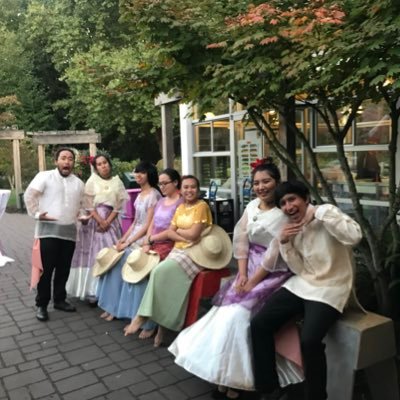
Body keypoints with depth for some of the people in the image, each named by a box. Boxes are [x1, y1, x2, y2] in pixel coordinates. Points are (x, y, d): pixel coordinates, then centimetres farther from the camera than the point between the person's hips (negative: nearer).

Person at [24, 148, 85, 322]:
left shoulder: (78, 183, 13)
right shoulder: (44, 176, -3)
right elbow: (29, 195, -5)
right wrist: (36, 214, -9)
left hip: (69, 231, 5)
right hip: (48, 230, -5)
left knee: (64, 269, 11)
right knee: (46, 269, -2)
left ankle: (59, 300, 26)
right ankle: (41, 304, 10)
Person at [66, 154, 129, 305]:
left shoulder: (117, 181, 7)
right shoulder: (92, 181, 4)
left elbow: (119, 204, 3)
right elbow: (89, 204, -3)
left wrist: (107, 222, -8)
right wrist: (100, 221, -12)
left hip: (111, 221, 2)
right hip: (94, 221, -2)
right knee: (94, 253, -4)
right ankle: (92, 292, -2)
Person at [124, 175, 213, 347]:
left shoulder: (202, 206, -6)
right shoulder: (180, 208, 15)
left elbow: (194, 234, -14)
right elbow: (170, 233, 7)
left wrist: (177, 230, 2)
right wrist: (185, 237, -12)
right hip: (178, 250, 6)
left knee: (160, 272, -22)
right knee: (165, 276, -20)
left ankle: (143, 315, -9)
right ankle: (162, 323, -13)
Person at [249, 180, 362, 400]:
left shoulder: (327, 212, -11)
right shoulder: (291, 227, 7)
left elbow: (354, 236, -30)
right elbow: (298, 269, 2)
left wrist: (319, 213, -25)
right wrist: (284, 242, -12)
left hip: (329, 288, -6)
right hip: (301, 284, 7)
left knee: (309, 340, -27)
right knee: (258, 324, -5)